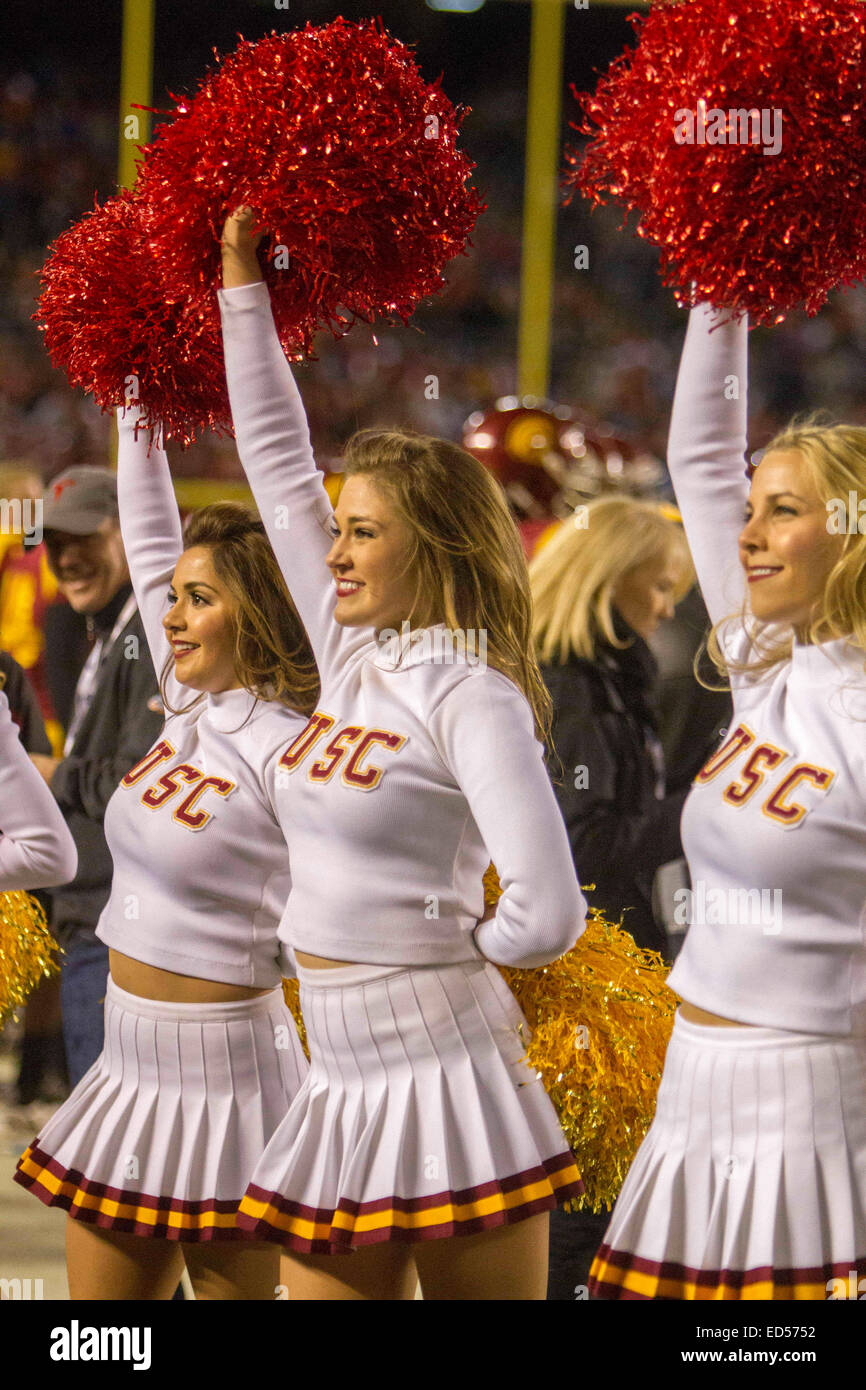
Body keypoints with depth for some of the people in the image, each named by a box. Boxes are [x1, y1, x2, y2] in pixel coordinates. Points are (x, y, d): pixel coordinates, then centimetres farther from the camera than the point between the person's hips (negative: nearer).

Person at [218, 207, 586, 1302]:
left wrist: (449, 950, -1)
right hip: (344, 1085, 8)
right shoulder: (351, 655, 11)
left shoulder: (471, 696, -11)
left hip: (442, 1077, -8)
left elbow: (548, 916, -20)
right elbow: (276, 461, 19)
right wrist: (241, 279, 20)